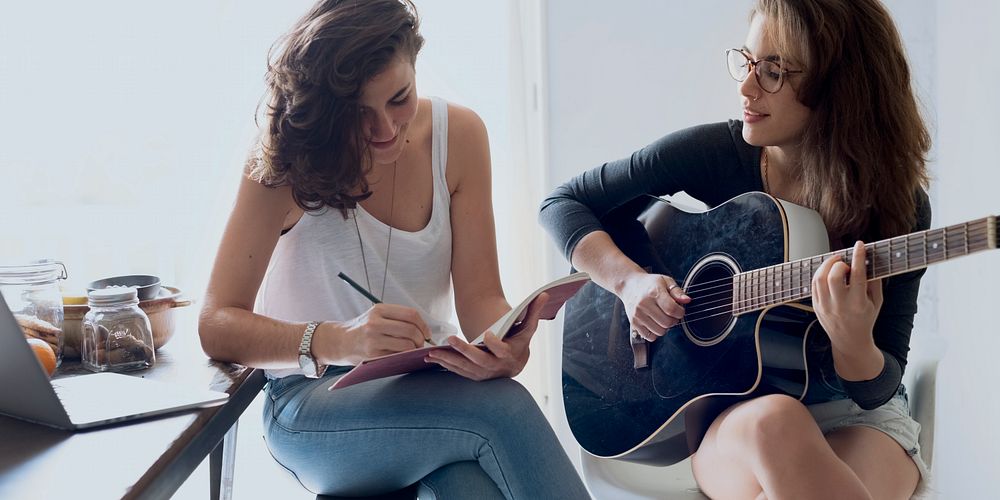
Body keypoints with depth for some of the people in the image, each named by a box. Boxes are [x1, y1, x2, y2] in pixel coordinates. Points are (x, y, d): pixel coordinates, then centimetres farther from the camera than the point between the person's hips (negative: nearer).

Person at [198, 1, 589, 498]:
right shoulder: (283, 162, -12)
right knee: (503, 410, -31)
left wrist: (503, 345, -29)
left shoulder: (459, 135, -3)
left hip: (428, 382, 3)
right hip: (313, 403, -2)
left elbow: (479, 294, -3)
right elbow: (216, 325, -16)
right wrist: (339, 341, -36)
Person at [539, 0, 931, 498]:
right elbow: (563, 202, -1)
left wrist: (854, 345, -34)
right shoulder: (714, 153, -8)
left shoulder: (899, 206, -11)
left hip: (854, 410, -1)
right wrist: (627, 279, -18)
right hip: (729, 411, 1)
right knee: (775, 423, -37)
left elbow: (879, 386, -10)